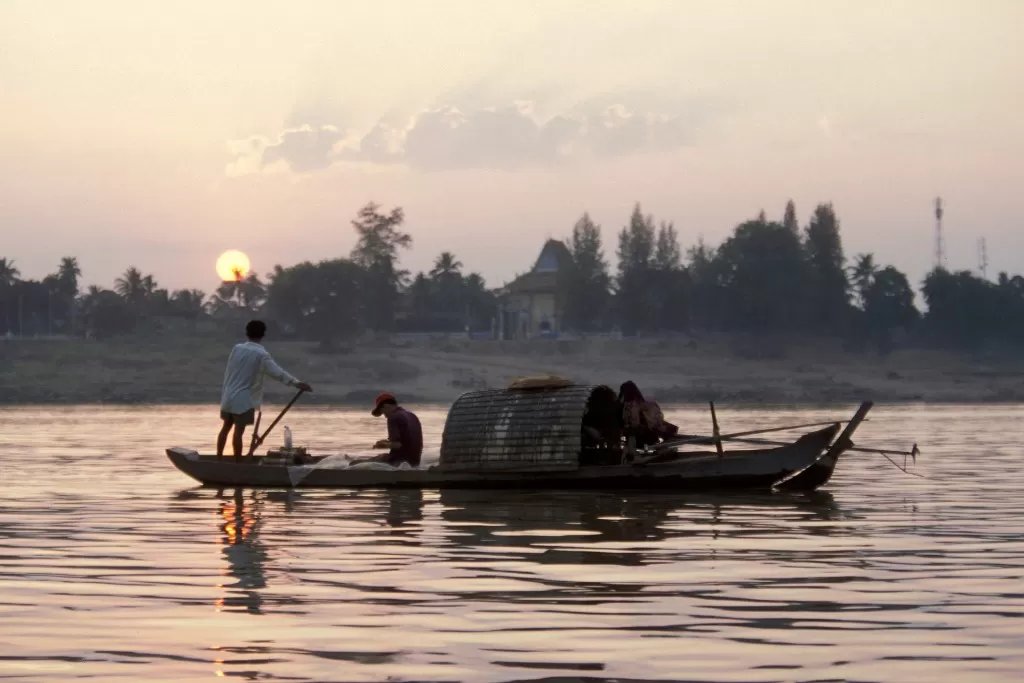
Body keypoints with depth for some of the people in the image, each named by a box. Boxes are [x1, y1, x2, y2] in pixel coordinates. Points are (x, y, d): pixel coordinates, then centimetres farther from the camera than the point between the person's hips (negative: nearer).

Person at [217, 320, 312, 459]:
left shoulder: (237, 348, 4)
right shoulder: (261, 354, -13)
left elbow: (228, 371, 10)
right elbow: (277, 372, -23)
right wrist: (296, 383, -28)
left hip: (228, 396, 6)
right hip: (244, 399, -6)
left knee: (226, 427, 17)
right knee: (238, 431, -3)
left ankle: (218, 458, 25)